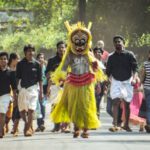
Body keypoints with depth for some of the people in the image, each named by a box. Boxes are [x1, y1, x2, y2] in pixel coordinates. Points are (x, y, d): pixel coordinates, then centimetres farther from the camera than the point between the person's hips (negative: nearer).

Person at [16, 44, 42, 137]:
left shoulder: (37, 64, 1)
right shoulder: (20, 64, 3)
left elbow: (40, 80, 5)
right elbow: (17, 78, 7)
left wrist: (41, 92, 3)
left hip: (33, 88, -2)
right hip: (23, 88, 2)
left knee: (31, 110, -9)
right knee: (22, 110, 4)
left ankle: (28, 129, -3)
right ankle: (28, 124, 28)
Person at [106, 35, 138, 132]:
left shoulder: (129, 55, -2)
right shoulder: (111, 57, 5)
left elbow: (135, 67, -7)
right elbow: (108, 71, 11)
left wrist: (133, 78, -20)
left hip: (127, 81, 0)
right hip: (116, 81, 0)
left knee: (127, 104, 7)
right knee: (116, 102, -14)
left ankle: (126, 124, 21)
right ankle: (115, 125, -21)